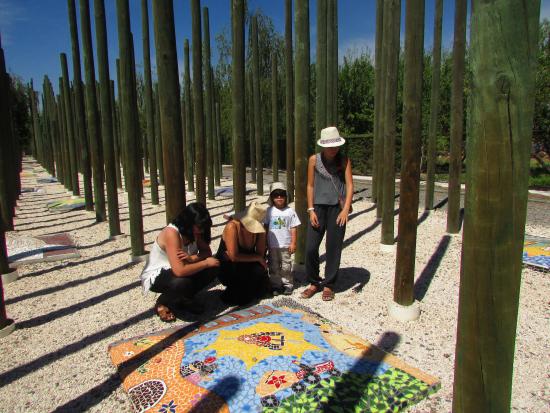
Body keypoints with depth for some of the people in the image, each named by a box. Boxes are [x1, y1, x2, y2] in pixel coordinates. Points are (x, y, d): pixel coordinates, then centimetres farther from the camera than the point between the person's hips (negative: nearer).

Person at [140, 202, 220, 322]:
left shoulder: (194, 231, -8)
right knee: (182, 283, -40)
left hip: (173, 271, 8)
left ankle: (184, 298, 7)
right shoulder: (171, 233, -32)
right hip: (155, 276, -7)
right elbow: (179, 271, -38)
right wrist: (206, 263, -26)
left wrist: (192, 258, -28)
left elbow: (207, 252, -7)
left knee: (212, 269, -14)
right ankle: (163, 303, -5)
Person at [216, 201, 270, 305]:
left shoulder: (259, 228, -12)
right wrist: (257, 258, -21)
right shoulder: (232, 227, -26)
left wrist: (241, 257, -25)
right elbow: (234, 257, -29)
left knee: (260, 271, -21)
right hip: (226, 268, -5)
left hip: (246, 266, 5)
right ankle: (231, 295, 1)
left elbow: (260, 254, -13)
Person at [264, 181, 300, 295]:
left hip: (286, 245, -2)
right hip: (272, 245, 2)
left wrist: (293, 243, -5)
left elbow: (293, 228, -2)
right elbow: (266, 227, 6)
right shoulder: (269, 211, 2)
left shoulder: (290, 211, -3)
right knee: (274, 266, 9)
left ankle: (288, 285, 19)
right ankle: (276, 285, 20)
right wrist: (265, 243, 5)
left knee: (286, 266, 7)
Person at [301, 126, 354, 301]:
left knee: (333, 248, 3)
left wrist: (346, 209, -14)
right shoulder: (314, 160, 3)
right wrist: (311, 210, -2)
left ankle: (328, 285, 19)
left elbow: (349, 185, -2)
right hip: (318, 207, 1)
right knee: (310, 247, -2)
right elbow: (310, 186, 5)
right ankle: (314, 282, 19)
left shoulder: (344, 161, 2)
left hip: (338, 208, 0)